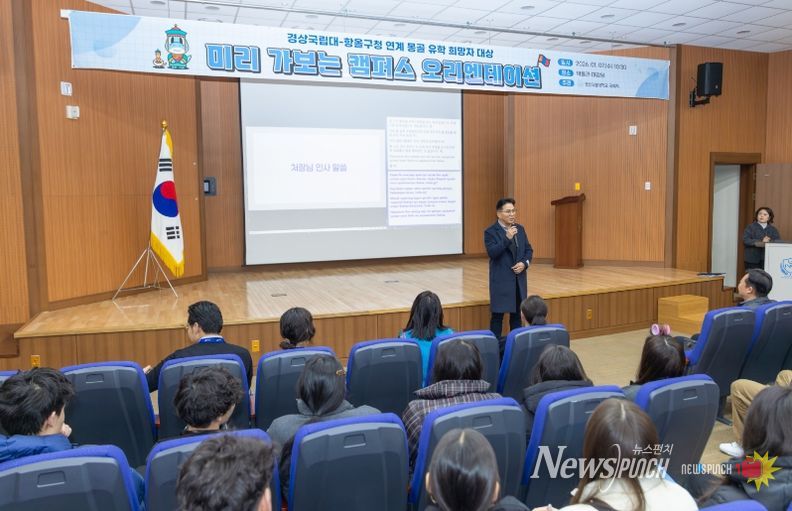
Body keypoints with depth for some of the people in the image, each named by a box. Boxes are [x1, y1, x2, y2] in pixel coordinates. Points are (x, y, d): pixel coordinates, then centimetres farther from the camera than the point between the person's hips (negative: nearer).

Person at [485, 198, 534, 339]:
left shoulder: (520, 229, 10)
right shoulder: (490, 232, -8)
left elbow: (529, 250, 12)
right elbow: (492, 253, -20)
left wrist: (524, 263, -7)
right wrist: (507, 238, -28)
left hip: (519, 279, 6)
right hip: (501, 280, -6)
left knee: (516, 313, 12)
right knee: (498, 315, 0)